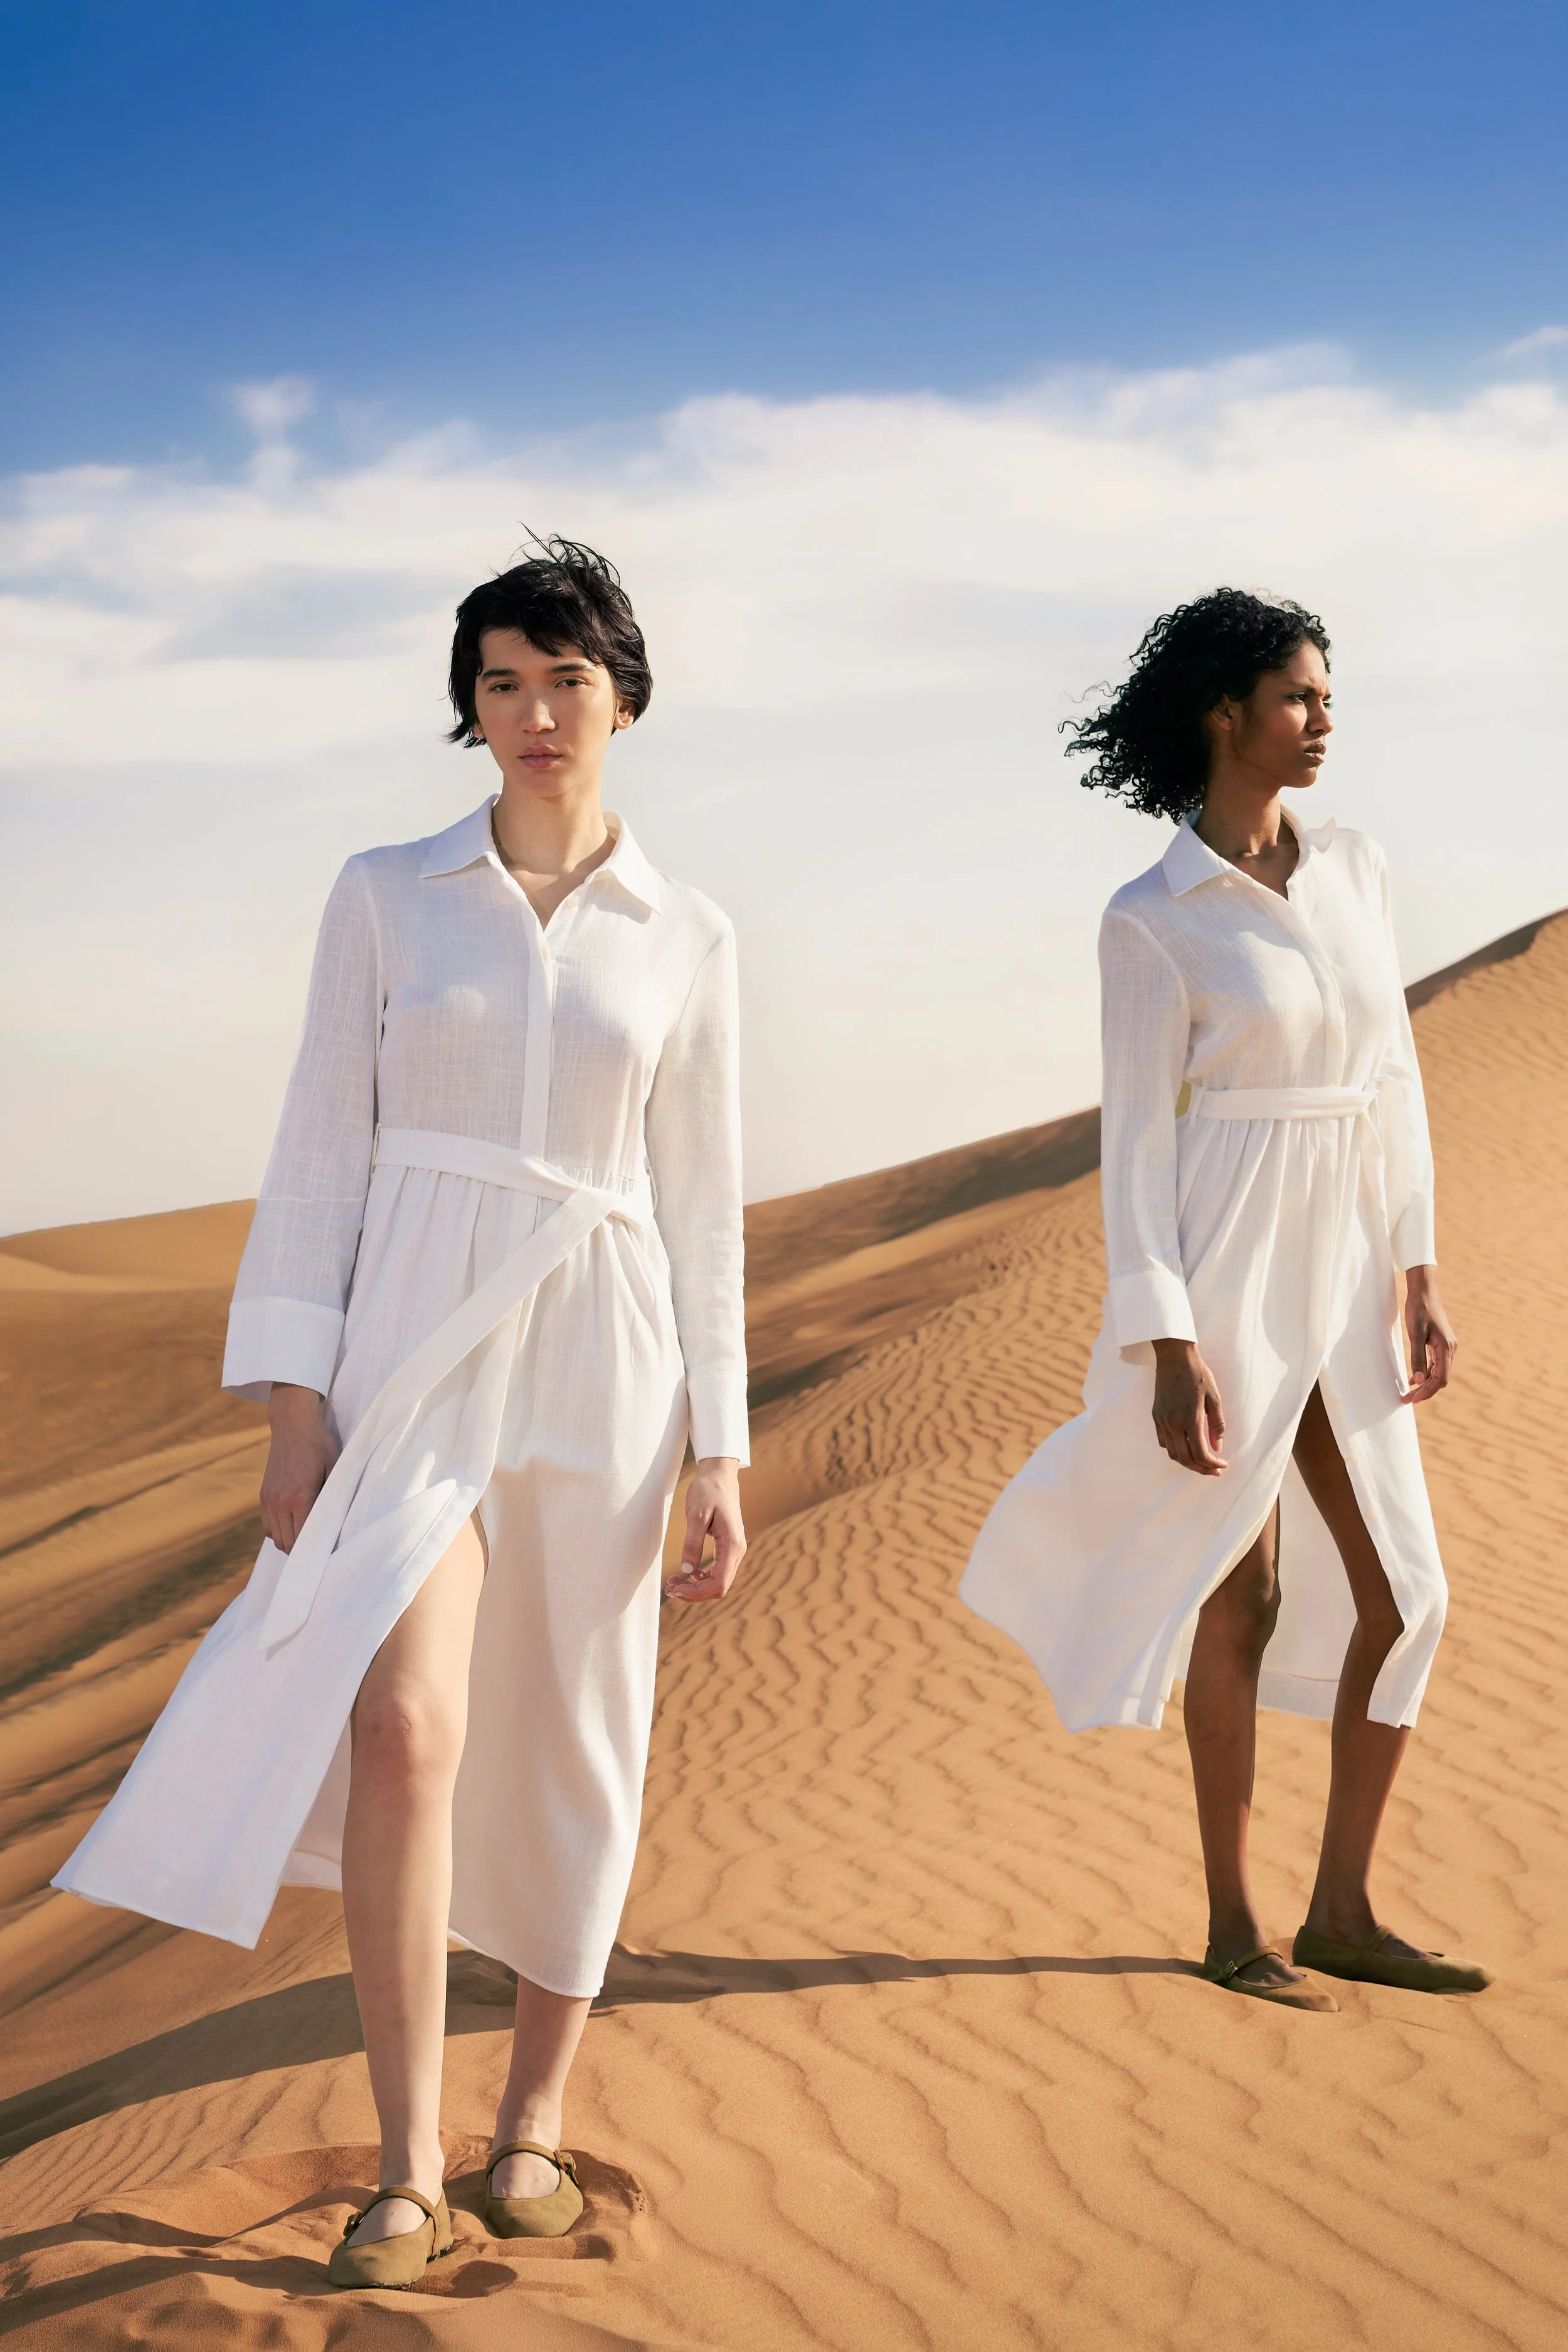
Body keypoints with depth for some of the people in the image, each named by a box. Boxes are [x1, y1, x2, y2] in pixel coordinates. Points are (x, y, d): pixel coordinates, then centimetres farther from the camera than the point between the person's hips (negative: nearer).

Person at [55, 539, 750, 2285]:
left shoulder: (686, 939, 8)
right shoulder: (385, 896, 5)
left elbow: (701, 1206, 9)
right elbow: (323, 1152, 4)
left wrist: (719, 1455, 5)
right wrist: (294, 1393, -5)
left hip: (599, 1356, 2)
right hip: (413, 1348, -1)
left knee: (573, 1747, 7)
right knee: (405, 1726, -18)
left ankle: (535, 2118, 26)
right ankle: (407, 2171, -8)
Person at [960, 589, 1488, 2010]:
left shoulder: (1356, 871, 9)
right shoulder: (1153, 920, -7)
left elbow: (1395, 1083, 11)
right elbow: (1139, 1135, -9)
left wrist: (1420, 1279, 6)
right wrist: (1167, 1344, -14)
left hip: (1345, 1278, 6)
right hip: (1226, 1270, -6)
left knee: (1401, 1594, 5)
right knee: (1245, 1593, 1)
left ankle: (1343, 1912, 18)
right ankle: (1233, 1925, 16)